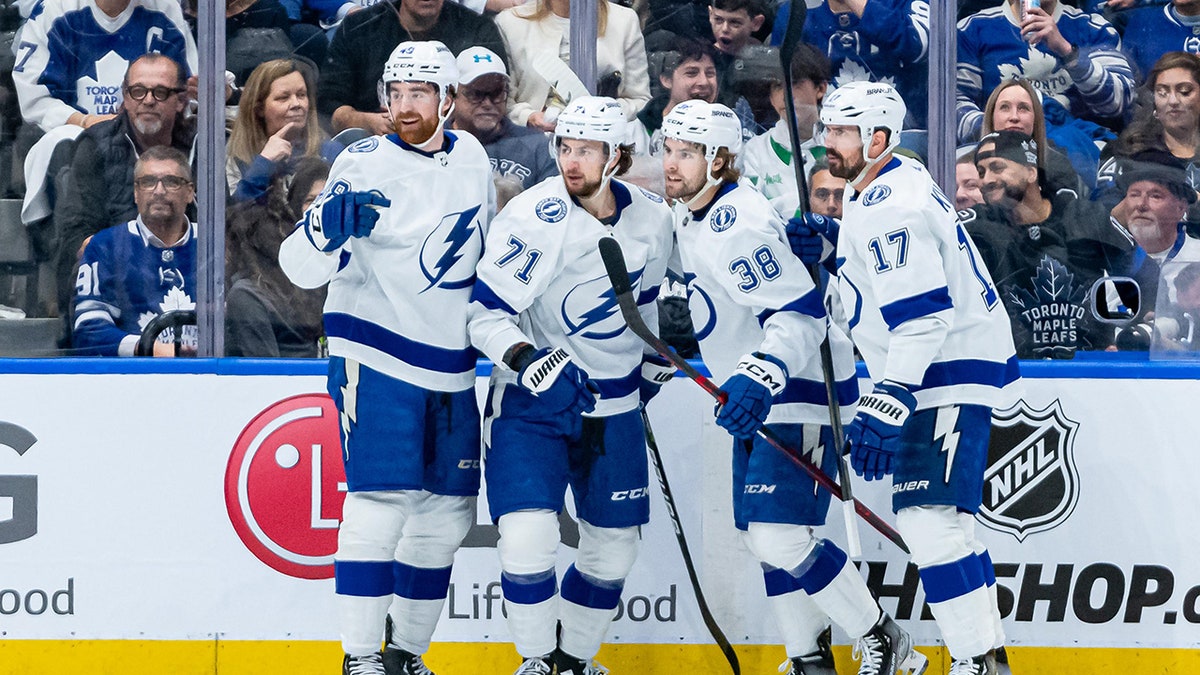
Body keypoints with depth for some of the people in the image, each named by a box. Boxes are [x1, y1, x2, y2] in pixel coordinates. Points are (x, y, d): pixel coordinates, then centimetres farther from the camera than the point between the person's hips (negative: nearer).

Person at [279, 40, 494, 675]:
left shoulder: (471, 157, 7)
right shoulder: (365, 164, -10)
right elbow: (302, 267, -16)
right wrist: (327, 225, -36)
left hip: (450, 368, 6)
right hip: (375, 357, -6)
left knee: (447, 513, 8)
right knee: (382, 498, -16)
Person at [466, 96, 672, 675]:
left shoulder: (651, 218, -1)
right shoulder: (533, 217, -18)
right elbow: (486, 315, -19)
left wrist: (654, 359, 22)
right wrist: (528, 362, -33)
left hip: (614, 405, 5)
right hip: (532, 399, -5)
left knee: (614, 545, 11)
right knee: (527, 536, -18)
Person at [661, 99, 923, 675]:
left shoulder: (740, 224, -24)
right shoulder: (688, 214, 8)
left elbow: (800, 313, -29)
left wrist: (760, 377, -41)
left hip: (801, 388, -11)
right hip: (760, 397, 11)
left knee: (779, 538, -17)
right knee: (758, 535, 12)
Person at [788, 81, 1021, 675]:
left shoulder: (891, 208, -22)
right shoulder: (889, 184, 10)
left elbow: (923, 317, -28)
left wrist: (887, 404, -32)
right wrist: (828, 244, 11)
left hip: (952, 373, -12)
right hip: (943, 373, 12)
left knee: (926, 517, -18)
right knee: (946, 516, 17)